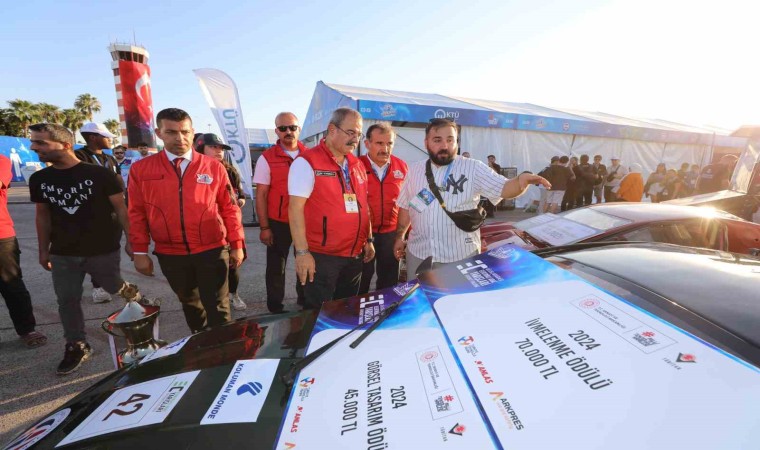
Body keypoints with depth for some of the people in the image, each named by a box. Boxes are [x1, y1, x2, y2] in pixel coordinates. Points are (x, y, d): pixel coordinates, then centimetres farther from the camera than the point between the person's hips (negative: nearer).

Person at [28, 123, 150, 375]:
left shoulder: (99, 174, -12)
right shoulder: (39, 180, 4)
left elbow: (120, 208, -8)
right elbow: (43, 216, 12)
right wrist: (43, 250, 12)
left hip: (103, 249, -4)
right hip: (62, 254, 5)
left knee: (114, 288, 9)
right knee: (67, 300, 7)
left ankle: (134, 294, 43)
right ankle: (76, 347, 20)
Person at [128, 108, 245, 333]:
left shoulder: (213, 167, -2)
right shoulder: (141, 169, 1)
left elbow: (229, 208, 0)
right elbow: (137, 213, 4)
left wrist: (236, 245, -1)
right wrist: (140, 251, 2)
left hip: (212, 251, -2)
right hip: (170, 254, 3)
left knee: (217, 307, 5)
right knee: (189, 302, 22)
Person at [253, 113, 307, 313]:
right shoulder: (267, 158, -5)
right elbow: (261, 195, -5)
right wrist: (264, 227, -9)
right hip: (278, 223, -2)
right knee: (276, 268, 10)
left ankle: (305, 302, 37)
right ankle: (275, 308, 28)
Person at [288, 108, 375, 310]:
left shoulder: (357, 165, 11)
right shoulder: (307, 162, -11)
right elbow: (295, 208, -16)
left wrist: (368, 240, 15)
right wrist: (302, 252, -20)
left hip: (355, 255, 7)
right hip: (321, 256, -6)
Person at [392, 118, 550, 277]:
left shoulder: (473, 168, -7)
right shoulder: (415, 170, 6)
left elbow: (503, 188, -14)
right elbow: (405, 206, 12)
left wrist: (522, 179, -34)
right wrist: (399, 236, 12)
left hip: (461, 256, -3)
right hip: (418, 253, 3)